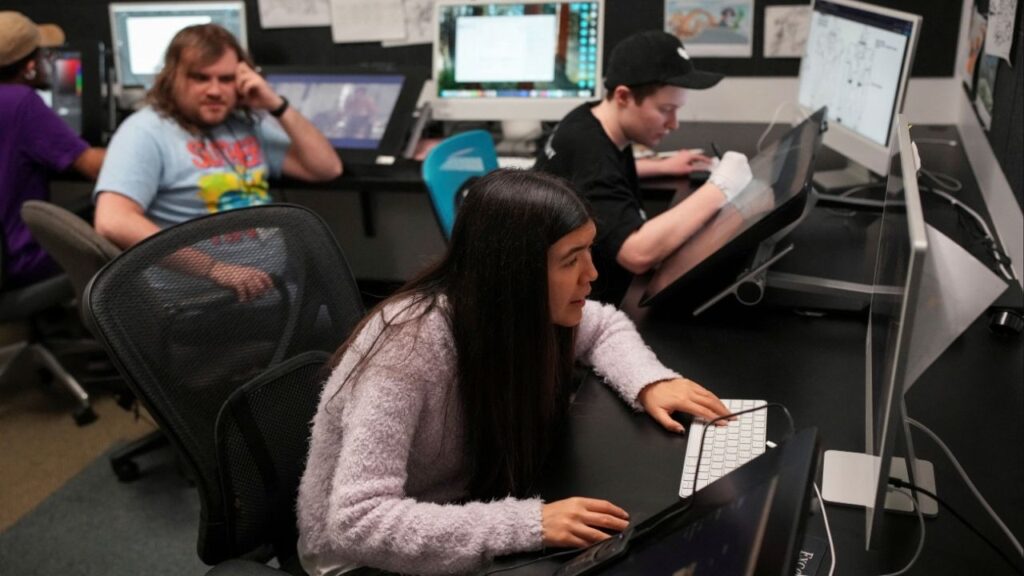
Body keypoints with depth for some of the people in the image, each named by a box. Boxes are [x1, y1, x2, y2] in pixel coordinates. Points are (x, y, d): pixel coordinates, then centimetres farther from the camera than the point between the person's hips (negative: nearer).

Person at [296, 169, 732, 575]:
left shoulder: (525, 310, -13)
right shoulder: (409, 343, -32)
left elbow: (604, 325, 8)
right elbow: (358, 522, -35)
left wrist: (649, 383, -11)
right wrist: (527, 525, -40)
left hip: (458, 516, 6)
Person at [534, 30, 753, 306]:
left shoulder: (594, 123, 1)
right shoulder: (586, 151, -28)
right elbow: (640, 254, -40)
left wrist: (661, 166, 21)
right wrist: (719, 188, -30)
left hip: (588, 291, 9)